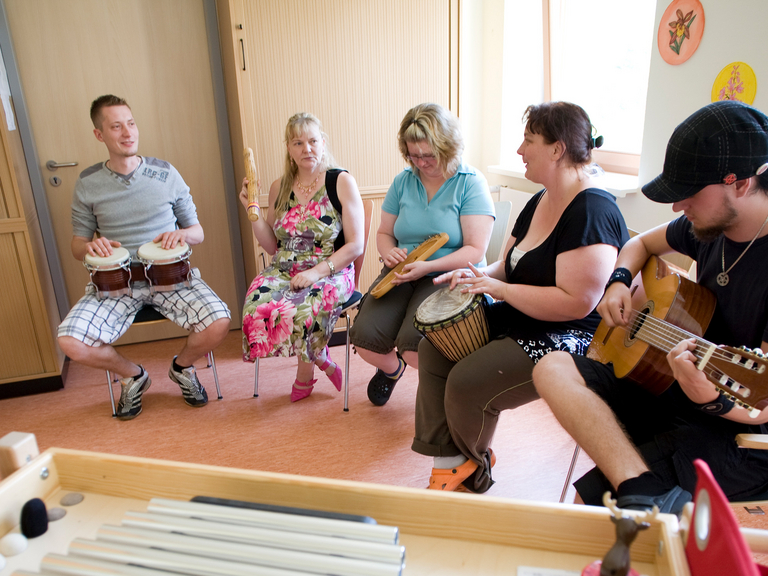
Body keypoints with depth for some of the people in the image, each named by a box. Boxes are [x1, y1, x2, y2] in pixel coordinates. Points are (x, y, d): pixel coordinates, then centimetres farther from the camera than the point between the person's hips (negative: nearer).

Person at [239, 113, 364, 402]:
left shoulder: (341, 182, -3)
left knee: (301, 309, -34)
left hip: (332, 272, -4)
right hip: (284, 271, 4)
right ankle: (321, 360, -5)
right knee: (257, 302, -27)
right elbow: (272, 246, 14)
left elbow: (355, 245, -7)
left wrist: (316, 272, -18)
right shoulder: (279, 187, 11)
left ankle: (305, 373, 0)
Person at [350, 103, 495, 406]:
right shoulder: (403, 182, 8)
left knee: (413, 348, -27)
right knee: (365, 338, -16)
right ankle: (391, 369, 23)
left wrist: (427, 266, -24)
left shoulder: (471, 183, -6)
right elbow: (384, 233, 17)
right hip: (401, 275, 5)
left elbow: (475, 250, -13)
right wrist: (389, 252, -7)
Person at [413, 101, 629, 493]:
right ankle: (449, 463, 6)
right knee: (433, 348, 4)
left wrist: (498, 288, -22)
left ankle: (474, 463, 14)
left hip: (571, 339, -10)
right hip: (521, 320, 10)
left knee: (466, 381, -21)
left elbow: (576, 302, -28)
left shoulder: (592, 211, -21)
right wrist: (480, 275, -4)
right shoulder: (540, 202, 9)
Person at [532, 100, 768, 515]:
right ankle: (651, 497, -25)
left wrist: (713, 399, -44)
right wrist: (619, 281, 1)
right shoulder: (709, 225, 1)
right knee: (552, 369, -16)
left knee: (593, 496, -28)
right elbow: (643, 242, 22)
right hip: (666, 388, 9)